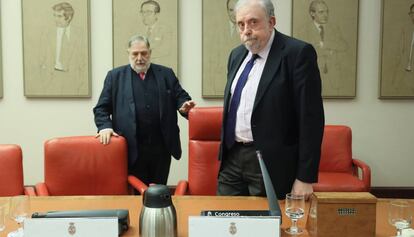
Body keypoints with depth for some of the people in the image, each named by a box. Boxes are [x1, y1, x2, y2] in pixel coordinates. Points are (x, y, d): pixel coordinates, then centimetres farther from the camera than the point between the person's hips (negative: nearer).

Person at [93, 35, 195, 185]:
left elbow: (180, 97, 10)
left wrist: (184, 106, -12)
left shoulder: (166, 74, 11)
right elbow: (101, 108, 6)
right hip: (133, 148, -1)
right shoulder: (115, 76, 7)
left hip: (161, 147, 2)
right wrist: (105, 126, -12)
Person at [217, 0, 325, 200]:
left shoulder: (297, 53, -12)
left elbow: (311, 118, -14)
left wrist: (305, 177, -15)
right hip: (232, 157, 6)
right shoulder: (237, 55, 10)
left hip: (272, 164, -6)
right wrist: (226, 151, 17)